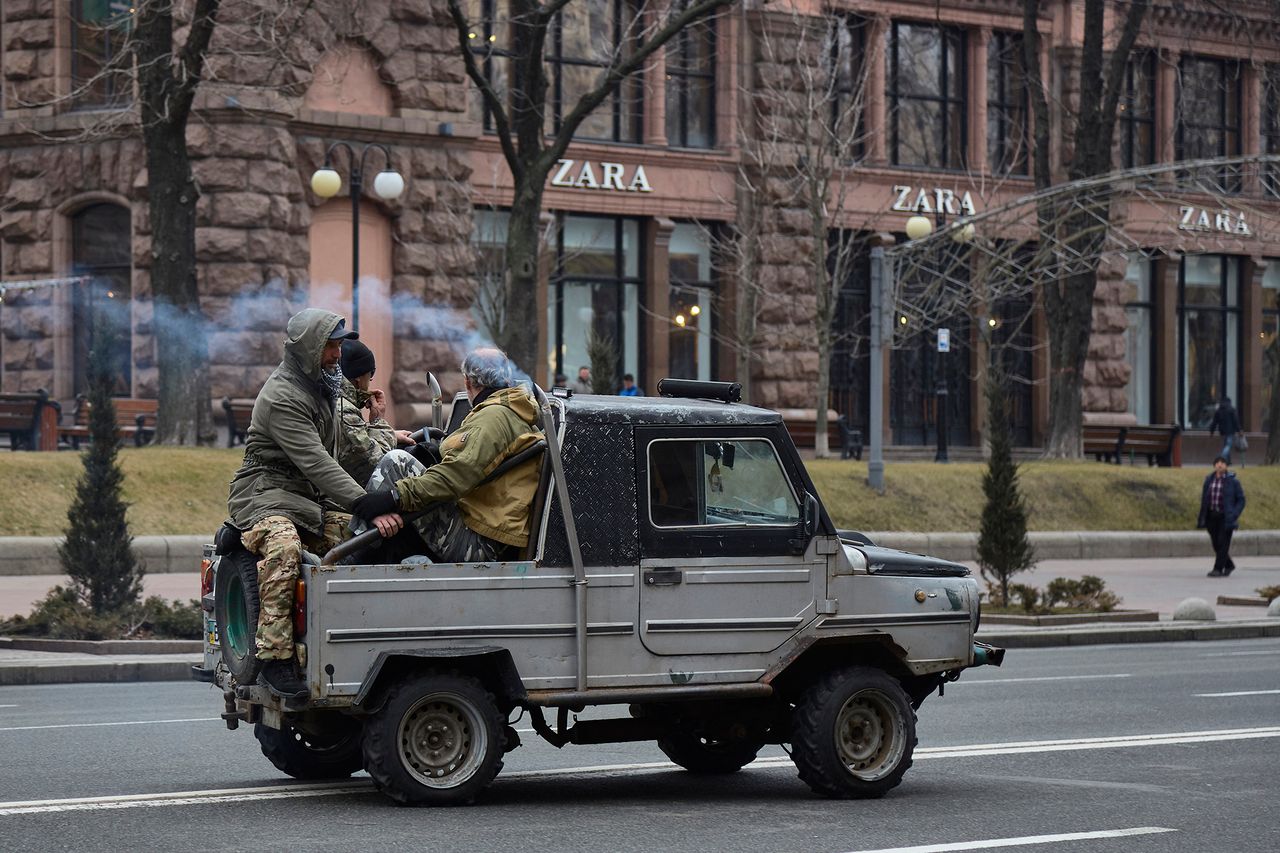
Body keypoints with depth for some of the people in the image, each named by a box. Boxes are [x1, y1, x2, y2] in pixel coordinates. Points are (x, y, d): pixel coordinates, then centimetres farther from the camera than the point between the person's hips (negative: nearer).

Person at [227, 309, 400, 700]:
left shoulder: (321, 383, 14)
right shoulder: (282, 397, -18)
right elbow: (315, 463, -28)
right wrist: (367, 506, -36)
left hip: (309, 499, 9)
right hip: (265, 494, -9)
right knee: (283, 548, -38)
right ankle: (275, 658, -37)